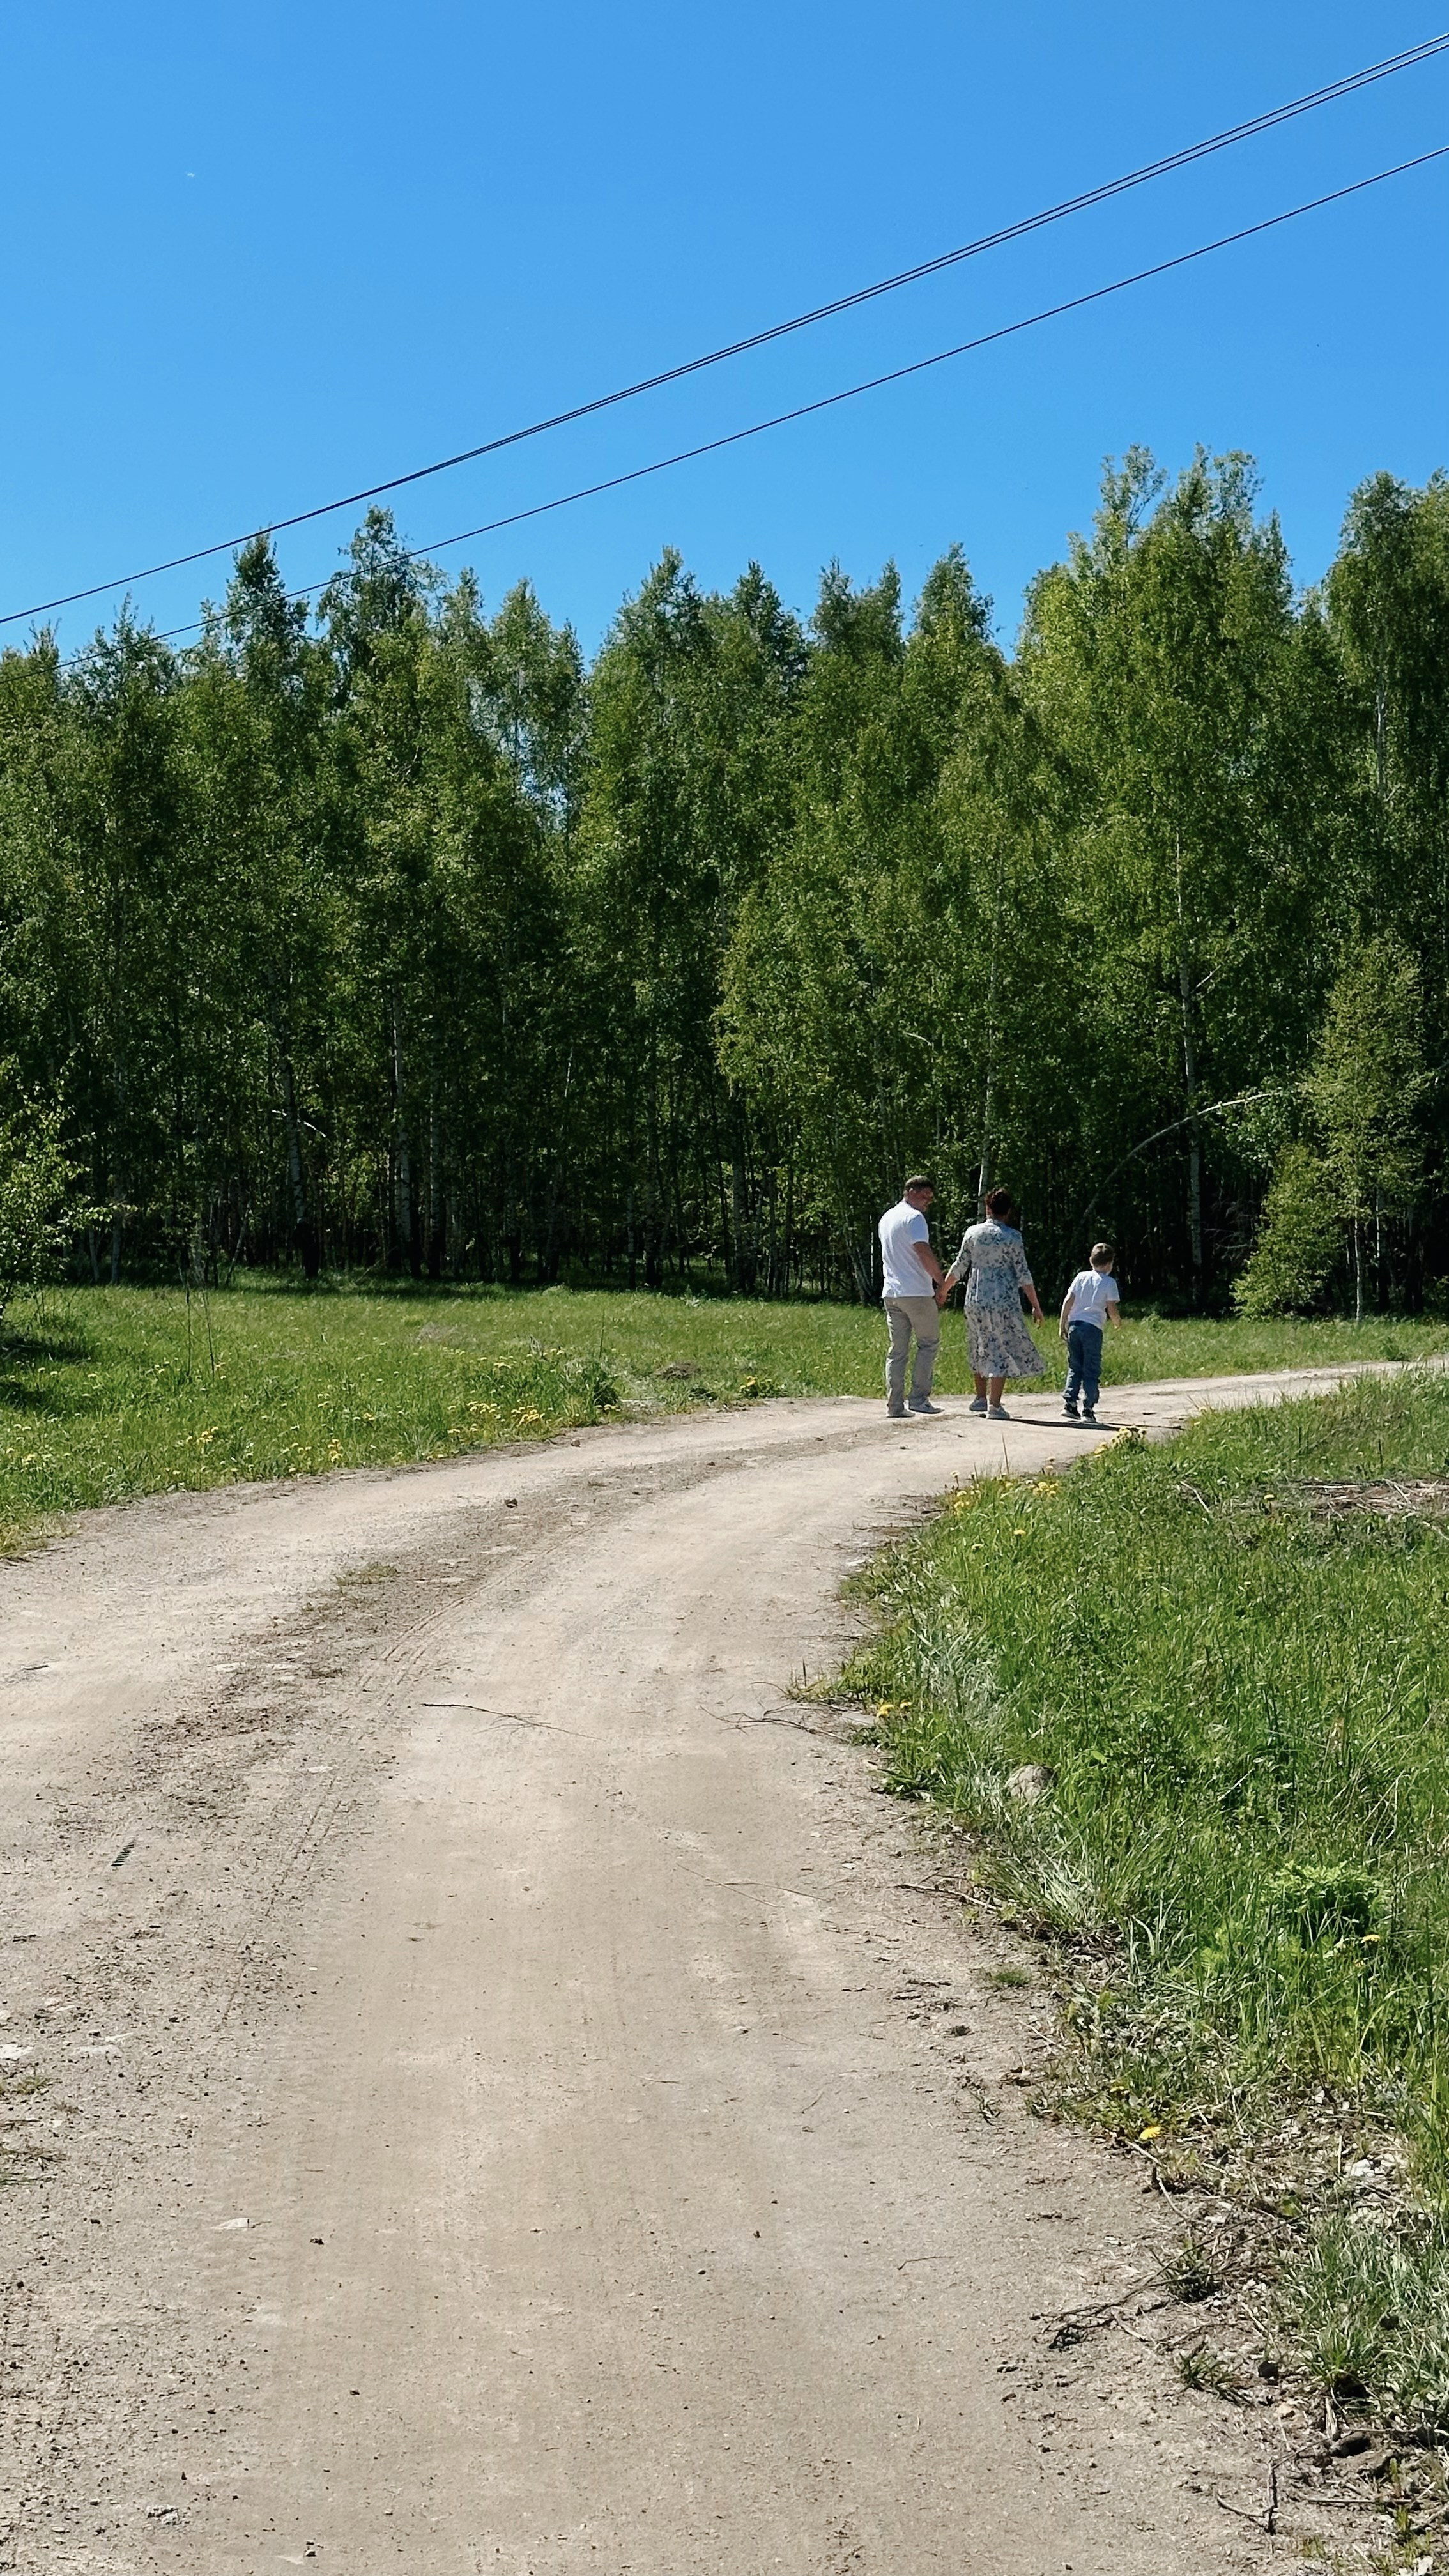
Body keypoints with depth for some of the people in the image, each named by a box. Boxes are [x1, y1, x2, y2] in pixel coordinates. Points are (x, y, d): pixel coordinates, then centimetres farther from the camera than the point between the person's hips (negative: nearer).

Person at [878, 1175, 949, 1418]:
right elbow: (925, 1254, -18)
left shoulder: (887, 1218, 18)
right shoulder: (914, 1217, -10)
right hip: (917, 1292, -8)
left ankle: (894, 1405, 3)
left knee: (896, 1351, 7)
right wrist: (942, 1283, -10)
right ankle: (919, 1398, 0)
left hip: (890, 1293, 8)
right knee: (929, 1343, 5)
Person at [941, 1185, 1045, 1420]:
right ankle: (995, 1405, -5)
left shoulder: (972, 1233, 3)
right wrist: (1036, 1306, 0)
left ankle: (981, 1398, 28)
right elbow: (1023, 1275, -6)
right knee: (1002, 1350, 0)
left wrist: (943, 1291, 22)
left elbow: (958, 1268, 8)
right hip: (1004, 1303, -4)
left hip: (975, 1301, 4)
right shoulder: (1012, 1237, -7)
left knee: (981, 1349, 19)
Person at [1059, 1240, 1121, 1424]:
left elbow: (1068, 1300, 6)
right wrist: (1117, 1322, 18)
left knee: (1074, 1368, 13)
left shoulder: (1081, 1277, 11)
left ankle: (1069, 1403, 3)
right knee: (1092, 1371, 1)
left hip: (1074, 1325, 4)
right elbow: (1112, 1309, -3)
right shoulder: (1109, 1283, 1)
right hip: (1093, 1327, -4)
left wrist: (1063, 1324, 10)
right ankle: (1088, 1409, -2)